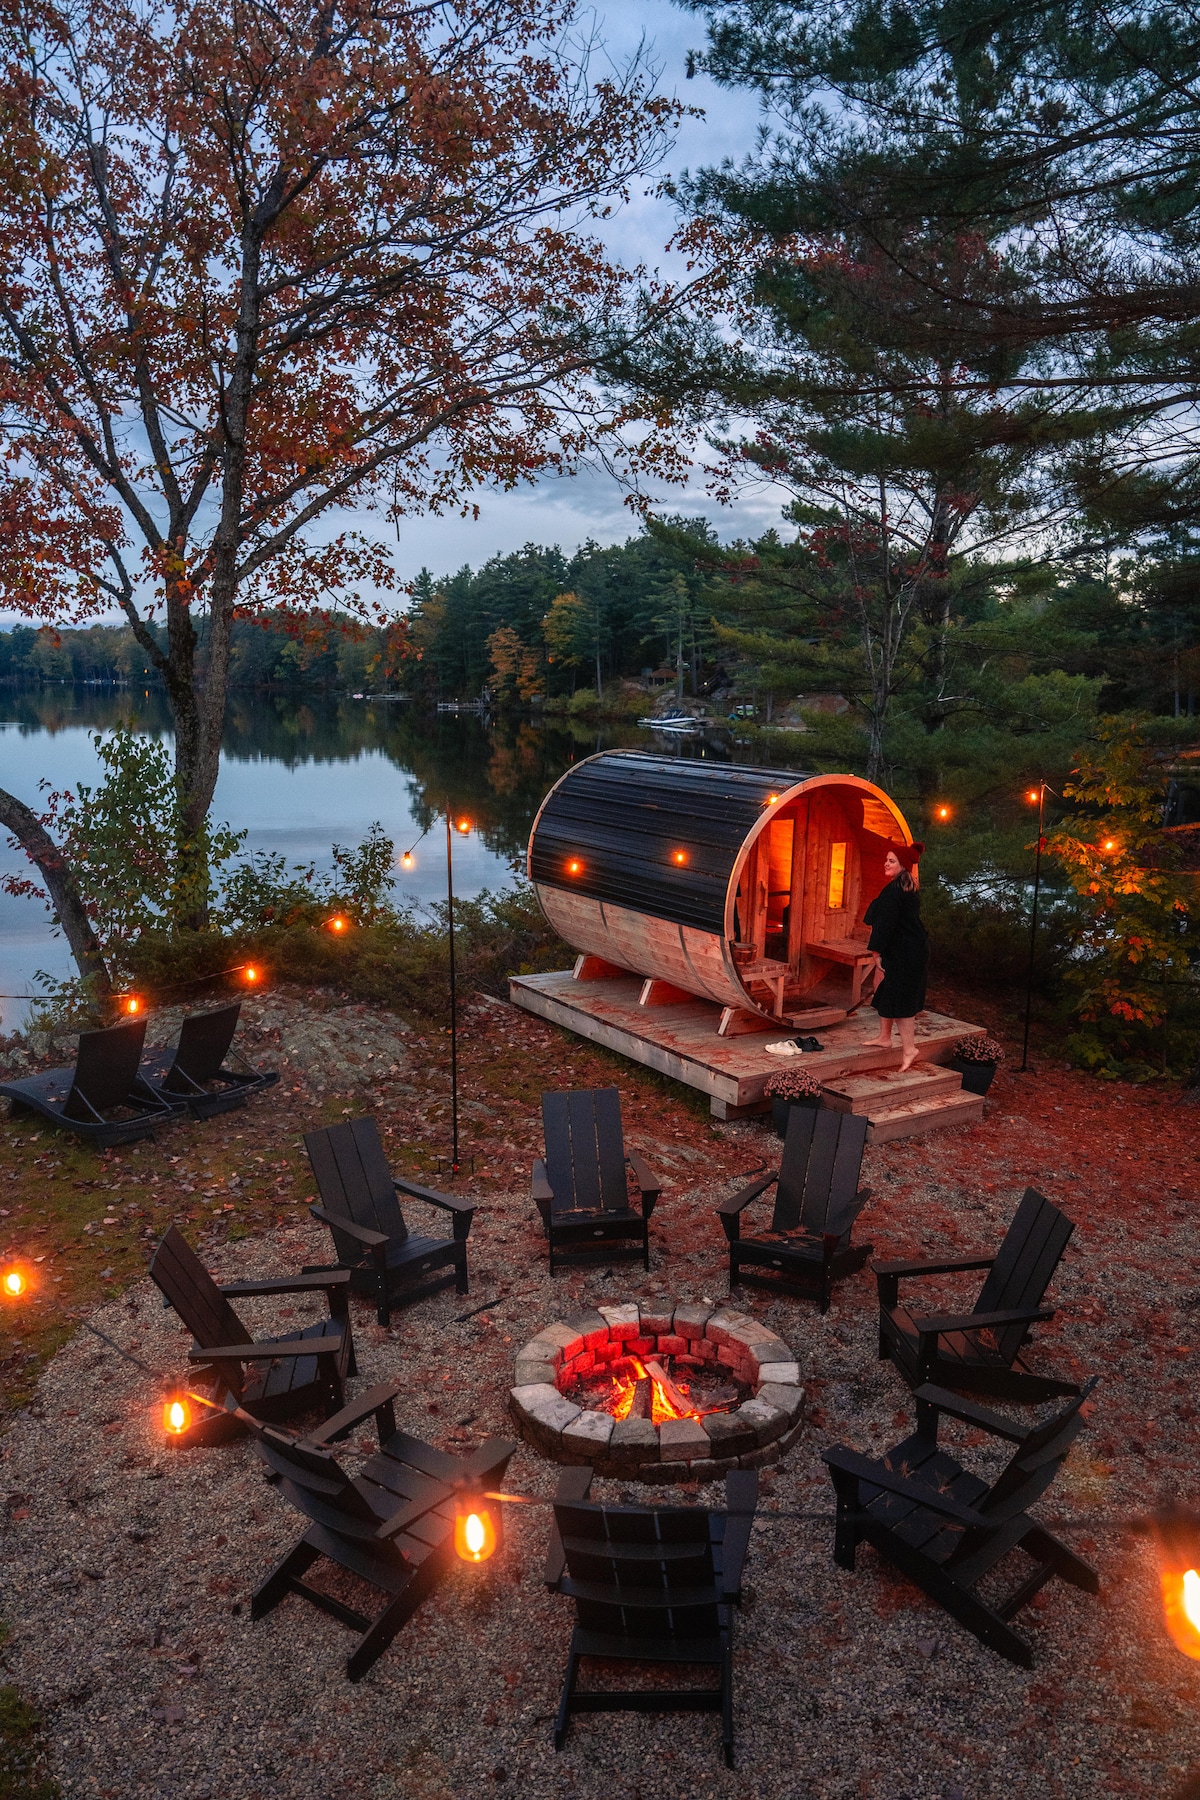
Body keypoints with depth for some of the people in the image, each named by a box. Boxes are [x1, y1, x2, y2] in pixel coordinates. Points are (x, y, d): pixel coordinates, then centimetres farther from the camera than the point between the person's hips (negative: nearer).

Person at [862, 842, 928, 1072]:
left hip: (904, 953, -10)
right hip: (915, 948, 10)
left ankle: (909, 1049, -6)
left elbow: (886, 922, -20)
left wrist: (877, 950, -14)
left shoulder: (894, 889, -19)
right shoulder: (910, 888, 12)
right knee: (886, 993, 19)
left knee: (899, 999, -7)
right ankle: (884, 1037, 30)